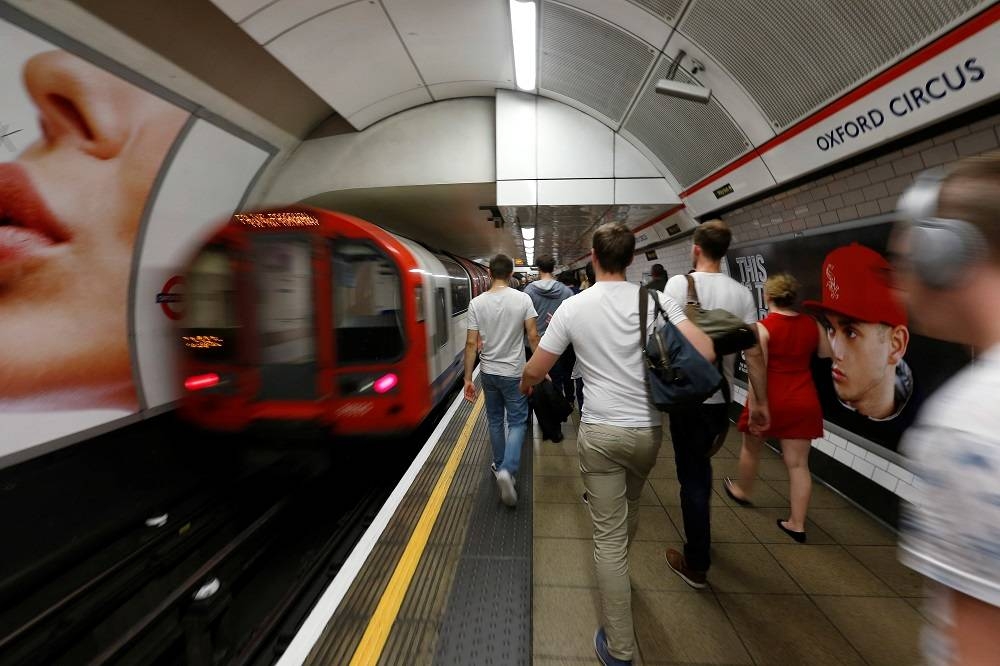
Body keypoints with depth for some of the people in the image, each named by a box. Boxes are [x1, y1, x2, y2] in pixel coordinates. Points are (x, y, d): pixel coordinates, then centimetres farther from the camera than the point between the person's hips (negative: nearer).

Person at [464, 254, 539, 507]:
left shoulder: (477, 302, -7)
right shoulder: (523, 299, -11)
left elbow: (471, 343, -8)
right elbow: (533, 337, -11)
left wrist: (468, 378, -1)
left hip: (488, 372, 2)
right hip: (514, 373, -2)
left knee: (495, 421, 19)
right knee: (517, 422, 8)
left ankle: (500, 466, 32)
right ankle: (508, 470, -10)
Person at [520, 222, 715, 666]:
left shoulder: (573, 307, -8)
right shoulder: (654, 300, -7)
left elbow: (535, 370, -3)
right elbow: (704, 353, -12)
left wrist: (525, 384, 20)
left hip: (600, 431, -2)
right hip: (648, 430, 3)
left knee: (608, 535, 8)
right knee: (630, 506, 30)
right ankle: (618, 570, 58)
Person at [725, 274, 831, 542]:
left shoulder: (762, 327, -15)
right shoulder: (812, 324, 1)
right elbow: (826, 354, 17)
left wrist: (754, 409, -17)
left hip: (771, 399, -4)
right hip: (803, 402, 4)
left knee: (751, 448, 20)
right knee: (798, 463, 9)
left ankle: (742, 491, 41)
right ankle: (797, 524, 14)